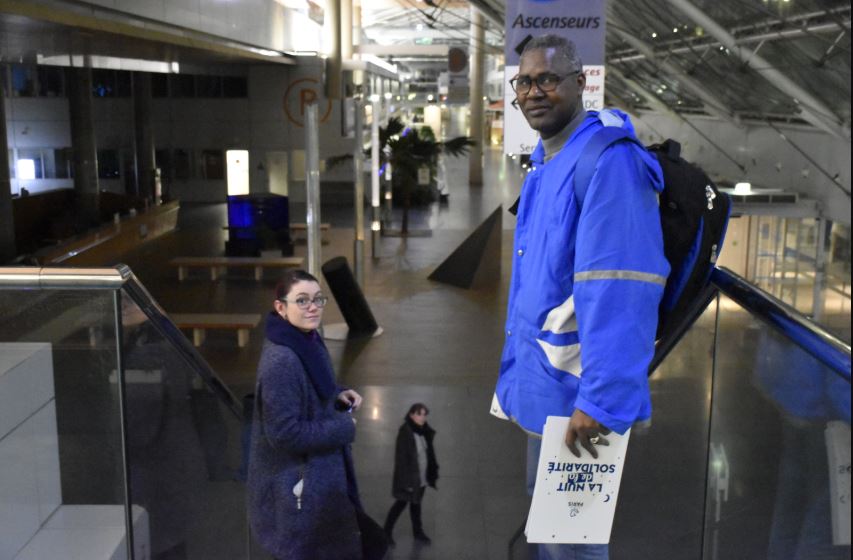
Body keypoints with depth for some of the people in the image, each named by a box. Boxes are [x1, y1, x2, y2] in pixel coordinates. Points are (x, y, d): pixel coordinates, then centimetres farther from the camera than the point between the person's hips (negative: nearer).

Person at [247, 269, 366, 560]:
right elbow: (285, 433, -28)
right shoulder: (280, 361, -29)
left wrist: (338, 396, -2)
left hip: (317, 471, 9)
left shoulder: (308, 342, 0)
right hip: (297, 484, -9)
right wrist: (343, 427, -18)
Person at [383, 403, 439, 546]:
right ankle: (386, 532, 21)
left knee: (416, 503, 19)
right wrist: (406, 480, -22)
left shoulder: (424, 431, 2)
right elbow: (401, 458, -21)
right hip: (409, 477, -7)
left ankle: (418, 532, 32)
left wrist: (432, 472, 8)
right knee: (401, 503, 5)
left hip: (421, 477, 7)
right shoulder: (405, 432, -20)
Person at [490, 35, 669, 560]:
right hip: (543, 378, 9)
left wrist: (600, 397, -30)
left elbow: (619, 290, -26)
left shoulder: (608, 160, -18)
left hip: (576, 386, -9)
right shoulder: (544, 161, 12)